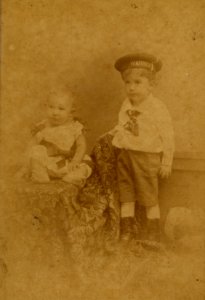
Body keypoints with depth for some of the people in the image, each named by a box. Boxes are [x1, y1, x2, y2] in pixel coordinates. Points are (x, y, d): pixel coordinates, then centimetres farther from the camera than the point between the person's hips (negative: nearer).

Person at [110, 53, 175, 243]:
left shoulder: (157, 108, -12)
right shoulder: (126, 105, 6)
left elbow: (167, 138, -8)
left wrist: (166, 164, -6)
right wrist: (115, 132, 4)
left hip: (146, 158, -6)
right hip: (124, 155, 6)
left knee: (149, 198, 5)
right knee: (126, 195, 12)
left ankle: (153, 236, 20)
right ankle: (126, 231, 26)